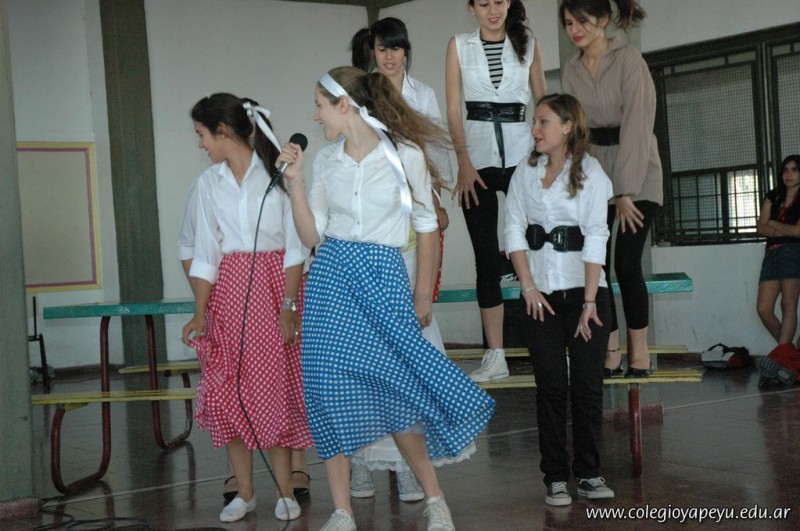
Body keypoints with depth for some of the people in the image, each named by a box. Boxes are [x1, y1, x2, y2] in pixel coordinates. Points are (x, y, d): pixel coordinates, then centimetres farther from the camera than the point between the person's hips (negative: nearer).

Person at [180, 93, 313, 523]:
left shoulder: (276, 173, -5)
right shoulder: (209, 183, 6)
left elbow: (295, 248, -6)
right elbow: (206, 254, 6)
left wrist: (289, 305, -12)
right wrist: (200, 311, -1)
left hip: (274, 286, -4)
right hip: (229, 294, 4)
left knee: (276, 390, -1)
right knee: (228, 393, 2)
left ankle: (285, 490, 11)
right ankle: (244, 492, 14)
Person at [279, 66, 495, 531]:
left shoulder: (405, 155, -2)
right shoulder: (325, 162, 8)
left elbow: (427, 227, 5)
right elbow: (312, 236, 9)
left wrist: (423, 295, 6)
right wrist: (295, 181, 0)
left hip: (383, 277, -4)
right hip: (331, 278, 4)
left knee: (394, 392, -8)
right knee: (330, 393, 1)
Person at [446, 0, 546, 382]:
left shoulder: (528, 44, 9)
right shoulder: (459, 45, 7)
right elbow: (453, 109, 2)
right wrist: (464, 162, -9)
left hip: (521, 153, 0)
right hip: (478, 157, 0)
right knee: (486, 257, 1)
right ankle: (495, 356, 5)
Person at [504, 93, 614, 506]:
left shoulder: (590, 171, -1)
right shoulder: (525, 172, 10)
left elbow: (596, 239, -7)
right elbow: (514, 231, 4)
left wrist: (589, 302, -13)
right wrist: (528, 287, -7)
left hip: (585, 291, -2)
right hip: (542, 296, 2)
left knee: (588, 384, -1)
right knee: (551, 386, 0)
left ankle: (588, 474, 10)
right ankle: (555, 478, 6)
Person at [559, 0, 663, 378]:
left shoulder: (629, 60, -11)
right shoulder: (571, 71, 6)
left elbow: (636, 125, -16)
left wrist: (626, 192, -19)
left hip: (637, 174, -5)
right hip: (594, 174, 5)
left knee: (626, 262, -10)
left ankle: (639, 353, 3)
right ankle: (610, 354, 3)